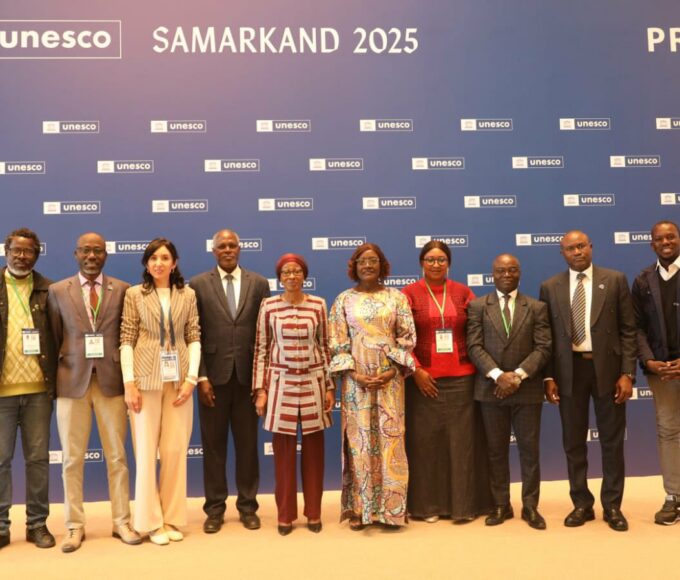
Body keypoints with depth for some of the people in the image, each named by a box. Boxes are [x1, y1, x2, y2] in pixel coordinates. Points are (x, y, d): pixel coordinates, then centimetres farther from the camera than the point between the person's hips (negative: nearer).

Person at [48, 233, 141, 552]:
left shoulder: (123, 290, 4)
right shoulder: (57, 291, 6)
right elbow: (54, 340, 8)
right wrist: (53, 379, 3)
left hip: (111, 381, 0)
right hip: (72, 381, 0)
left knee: (117, 456, 6)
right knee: (72, 458, 6)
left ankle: (121, 522, 17)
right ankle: (75, 526, 17)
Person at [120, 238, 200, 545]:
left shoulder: (187, 295, 7)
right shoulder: (134, 294, 3)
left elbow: (194, 338, 5)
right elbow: (126, 340, -1)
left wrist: (191, 377, -5)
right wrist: (129, 382, -8)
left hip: (179, 379, 2)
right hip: (146, 378, -1)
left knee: (176, 450, 4)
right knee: (146, 450, 2)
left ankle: (172, 518, 15)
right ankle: (151, 521, 12)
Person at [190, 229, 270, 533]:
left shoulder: (258, 283, 5)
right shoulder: (198, 285, 1)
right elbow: (194, 335, -1)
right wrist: (201, 377, -8)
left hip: (247, 376, 1)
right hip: (213, 376, -1)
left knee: (248, 444, 9)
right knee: (213, 445, 8)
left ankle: (247, 506, 22)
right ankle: (215, 508, 20)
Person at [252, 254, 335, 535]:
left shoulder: (318, 304, 3)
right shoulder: (268, 306, 0)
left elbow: (325, 346, 6)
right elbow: (261, 350, 2)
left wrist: (330, 386, 4)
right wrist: (260, 390, -2)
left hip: (313, 383, 1)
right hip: (281, 383, -1)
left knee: (314, 449, 8)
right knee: (283, 451, 5)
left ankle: (314, 512, 21)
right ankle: (285, 514, 18)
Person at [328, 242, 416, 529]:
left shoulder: (396, 297, 5)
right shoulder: (344, 300, 4)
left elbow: (407, 337, 2)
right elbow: (337, 344, 1)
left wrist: (392, 371, -10)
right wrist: (355, 374, -10)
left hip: (390, 379, 0)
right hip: (356, 380, 0)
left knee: (390, 438, 2)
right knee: (359, 439, 3)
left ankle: (391, 506, 13)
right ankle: (360, 507, 13)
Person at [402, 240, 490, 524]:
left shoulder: (463, 292, 8)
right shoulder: (409, 294, 2)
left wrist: (479, 367, -2)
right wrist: (416, 371, -10)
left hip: (461, 377, 2)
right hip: (423, 378, -1)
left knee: (462, 440, 4)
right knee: (426, 441, 4)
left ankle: (464, 504, 13)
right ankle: (429, 505, 14)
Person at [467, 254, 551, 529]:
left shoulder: (537, 307, 7)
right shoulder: (477, 306, 5)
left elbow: (543, 348, -2)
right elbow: (474, 346, -3)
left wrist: (518, 375, -14)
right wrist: (498, 375, -15)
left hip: (527, 389, 0)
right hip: (491, 388, 0)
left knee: (530, 449, 5)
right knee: (496, 450, 7)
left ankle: (530, 506, 15)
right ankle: (501, 505, 17)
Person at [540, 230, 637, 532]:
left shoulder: (615, 280, 1)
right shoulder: (550, 287, 5)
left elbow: (628, 330, 0)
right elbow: (547, 336, 5)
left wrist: (627, 373, -8)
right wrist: (548, 376, -2)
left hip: (607, 368, -1)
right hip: (569, 371, 1)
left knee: (612, 440, 7)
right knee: (573, 442, 8)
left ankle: (612, 505, 20)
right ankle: (582, 503, 21)